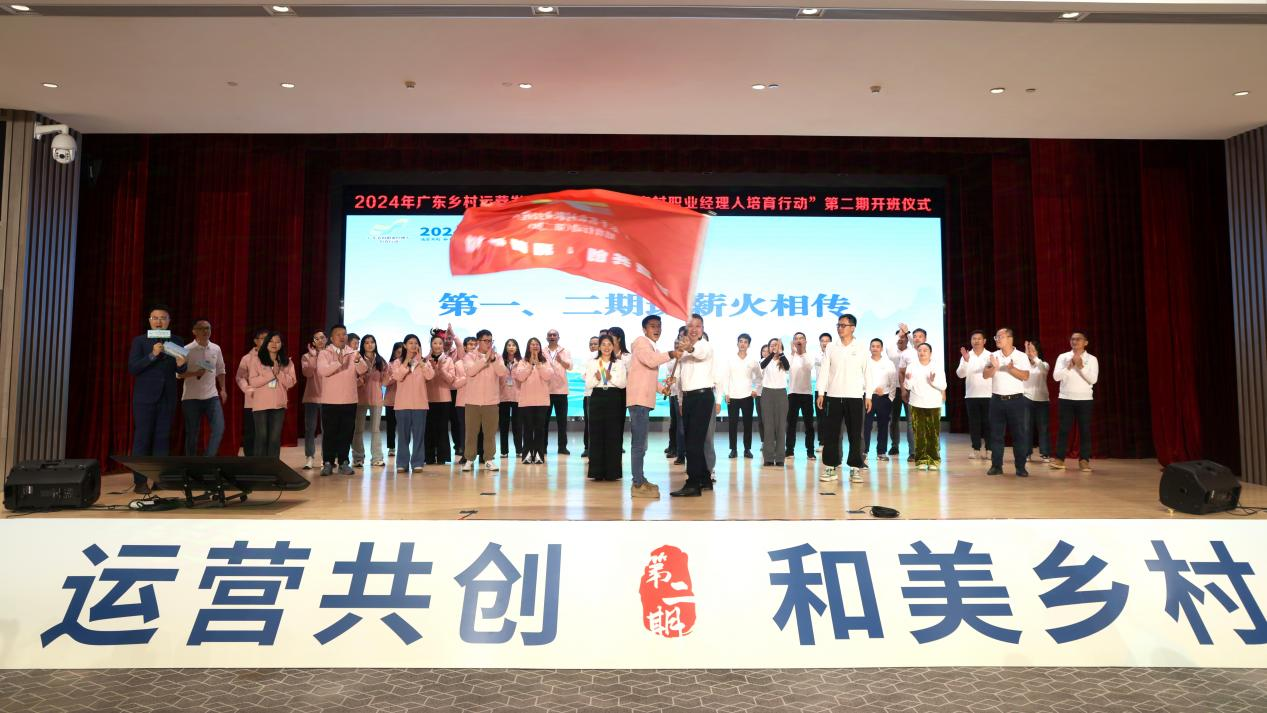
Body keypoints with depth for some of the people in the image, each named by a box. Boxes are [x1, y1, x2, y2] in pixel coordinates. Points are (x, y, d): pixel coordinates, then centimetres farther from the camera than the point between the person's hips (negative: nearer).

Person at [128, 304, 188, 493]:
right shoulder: (139, 341, 3)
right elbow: (132, 368, -7)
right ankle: (140, 481, 0)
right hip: (145, 397, -3)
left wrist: (181, 364, -15)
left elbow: (180, 371, 7)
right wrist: (152, 355, -19)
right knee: (142, 438, -2)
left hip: (167, 398, 3)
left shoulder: (176, 342, 10)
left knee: (162, 439, 5)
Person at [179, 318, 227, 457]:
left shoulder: (216, 349, 6)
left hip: (212, 396, 3)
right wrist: (194, 373, -21)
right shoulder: (187, 350, -6)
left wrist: (223, 389, 8)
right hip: (191, 397, -3)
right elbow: (178, 373, -5)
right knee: (192, 433, 4)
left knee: (219, 428, -7)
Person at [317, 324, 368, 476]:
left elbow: (363, 370, -6)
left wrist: (358, 361, -26)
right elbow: (322, 370, -18)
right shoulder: (324, 353, -1)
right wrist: (338, 363, -32)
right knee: (329, 433, 2)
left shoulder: (353, 353, 9)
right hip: (330, 401, -3)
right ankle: (328, 463, 10)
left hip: (349, 401, 3)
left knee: (346, 433, 6)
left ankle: (343, 463, 14)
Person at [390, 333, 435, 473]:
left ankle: (417, 463, 8)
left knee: (419, 435, 2)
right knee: (404, 435, 5)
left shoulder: (425, 361, 7)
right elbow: (397, 377, -13)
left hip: (420, 403, 0)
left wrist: (420, 360, -10)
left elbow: (430, 376, -10)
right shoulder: (398, 362, 5)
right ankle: (402, 463, 12)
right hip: (403, 403, 0)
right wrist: (407, 360, -12)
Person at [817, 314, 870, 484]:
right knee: (830, 433, 1)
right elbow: (824, 371, 5)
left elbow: (867, 373, 4)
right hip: (833, 396, 1)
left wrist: (868, 396, 1)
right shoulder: (831, 348, 6)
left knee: (855, 434, 1)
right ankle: (830, 466, 8)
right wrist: (821, 393, -1)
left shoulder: (861, 349, 3)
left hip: (855, 397, -1)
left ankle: (855, 468, 8)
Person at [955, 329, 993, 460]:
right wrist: (966, 361, -22)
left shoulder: (990, 356, 1)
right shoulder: (966, 356, 5)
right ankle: (976, 449, 10)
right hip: (971, 395, 2)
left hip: (988, 395, -1)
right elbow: (960, 374, -7)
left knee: (987, 423, 1)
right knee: (974, 423, 4)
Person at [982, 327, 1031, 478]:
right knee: (996, 434, 5)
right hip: (997, 399, 3)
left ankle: (1020, 467, 8)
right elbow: (985, 375, 1)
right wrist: (994, 367, -17)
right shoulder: (994, 356, 7)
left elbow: (1025, 376, -10)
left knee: (1019, 434, 1)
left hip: (1016, 400, -3)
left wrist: (1011, 368, -24)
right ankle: (996, 466, 11)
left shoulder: (1021, 356, -1)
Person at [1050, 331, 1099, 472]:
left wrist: (1081, 366, -16)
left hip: (1085, 399, 0)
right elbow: (1056, 376, -6)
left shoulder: (1092, 359, 2)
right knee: (1063, 429, 1)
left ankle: (1084, 460, 8)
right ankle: (1059, 459, 4)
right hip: (1066, 398, 0)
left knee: (1084, 430, 2)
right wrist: (1069, 366, -16)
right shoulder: (1063, 357, 3)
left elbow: (1093, 380, -8)